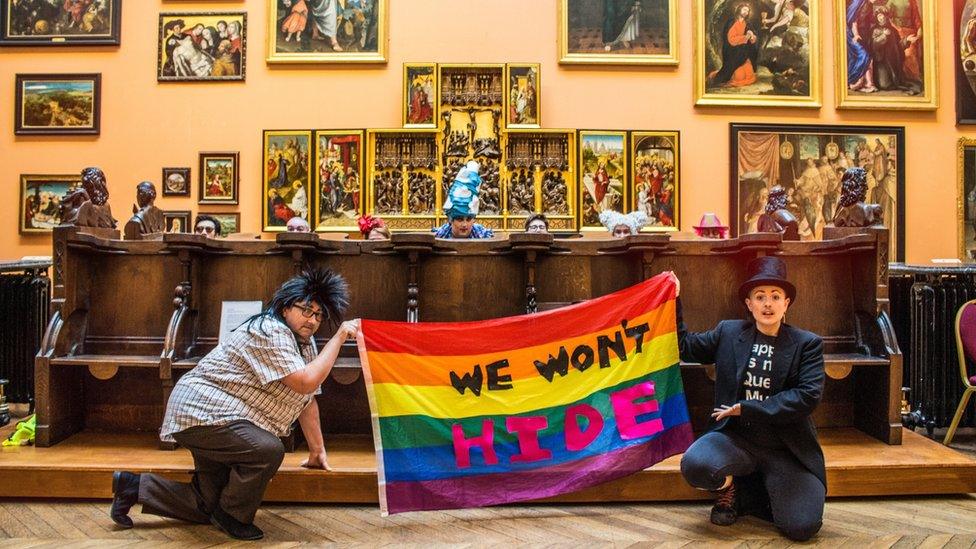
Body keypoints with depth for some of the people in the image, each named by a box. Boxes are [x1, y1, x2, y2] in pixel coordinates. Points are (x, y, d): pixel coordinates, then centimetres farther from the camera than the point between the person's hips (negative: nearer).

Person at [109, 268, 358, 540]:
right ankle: (233, 517, -6)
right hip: (201, 412, -10)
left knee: (208, 507, 11)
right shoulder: (271, 332, -20)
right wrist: (338, 338, -24)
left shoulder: (305, 342, 9)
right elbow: (305, 383, -30)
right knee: (268, 449, -31)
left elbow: (307, 398, 13)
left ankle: (135, 486, 24)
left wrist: (317, 451, 12)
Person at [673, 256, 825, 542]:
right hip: (735, 438, 1)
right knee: (694, 466, -30)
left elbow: (808, 396, -12)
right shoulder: (728, 332, 5)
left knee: (802, 528, -18)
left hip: (785, 450, -1)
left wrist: (746, 408, -15)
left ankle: (741, 494, 13)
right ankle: (730, 484, 8)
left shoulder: (808, 344, -1)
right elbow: (685, 346, 16)